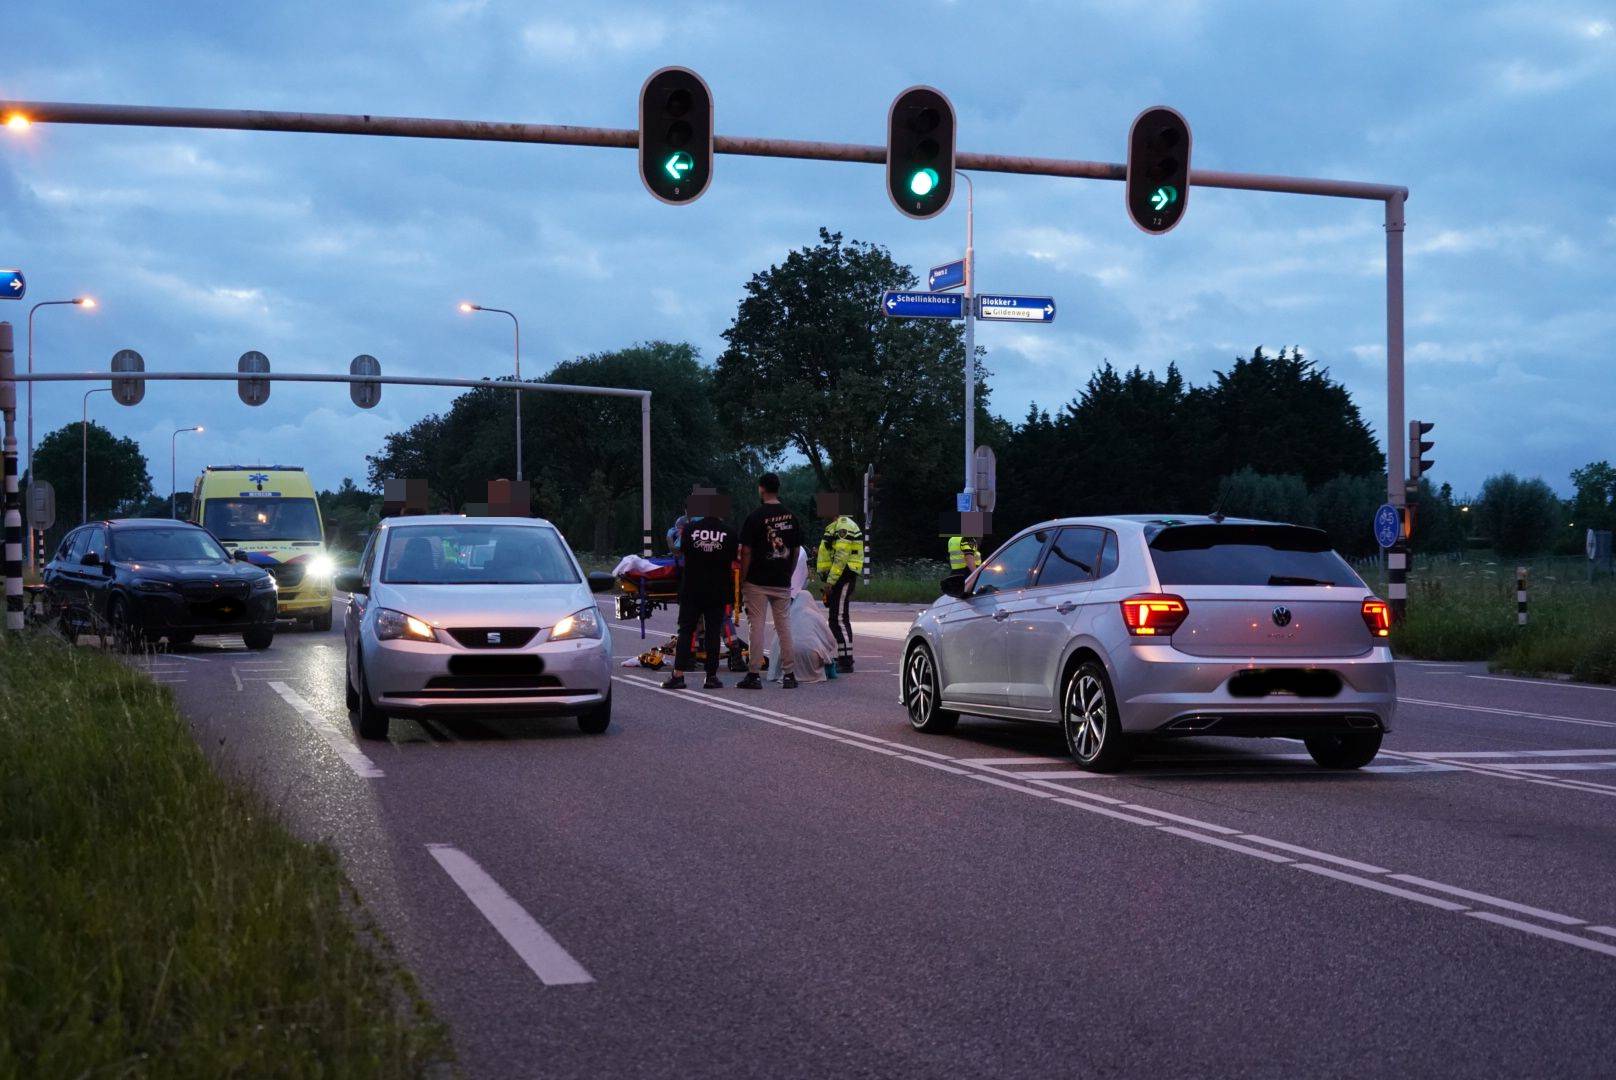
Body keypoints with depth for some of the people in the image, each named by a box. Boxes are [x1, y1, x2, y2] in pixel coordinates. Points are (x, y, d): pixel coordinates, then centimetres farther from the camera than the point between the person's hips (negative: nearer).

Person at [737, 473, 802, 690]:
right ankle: (789, 675, 9)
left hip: (757, 582, -4)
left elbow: (746, 552, -11)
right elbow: (796, 550, 10)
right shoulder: (791, 517, 5)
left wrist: (742, 581, -4)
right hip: (782, 583, 4)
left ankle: (753, 675, -1)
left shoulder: (756, 517, -11)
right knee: (784, 627, 8)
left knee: (756, 627, -1)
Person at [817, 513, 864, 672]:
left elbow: (841, 556, -21)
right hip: (841, 578, 11)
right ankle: (843, 658, 21)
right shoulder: (837, 526, 20)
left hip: (841, 576, -11)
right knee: (836, 620, 15)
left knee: (840, 620, -11)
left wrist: (830, 581, -22)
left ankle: (846, 662, -12)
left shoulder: (844, 526, -14)